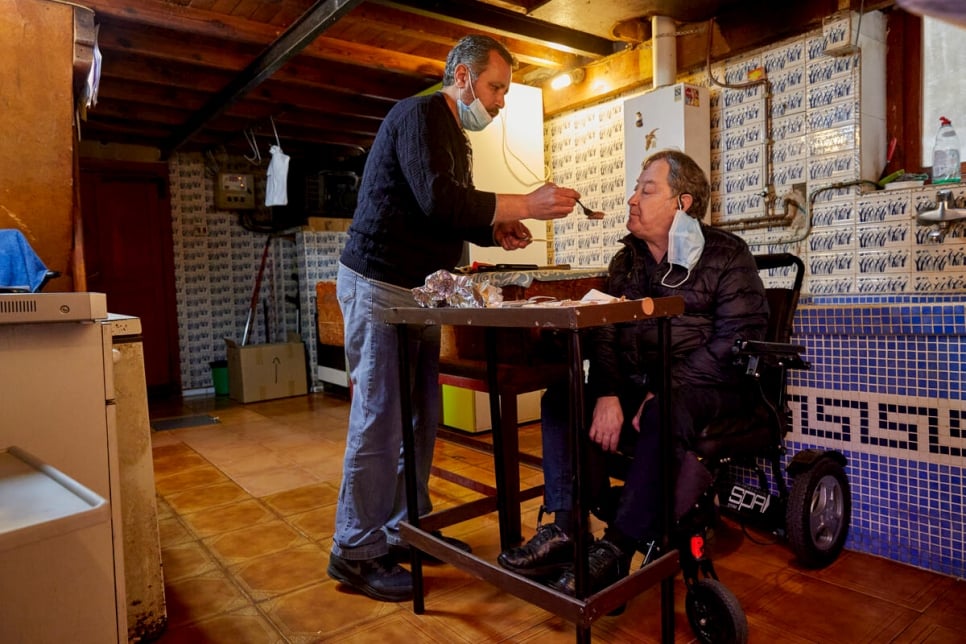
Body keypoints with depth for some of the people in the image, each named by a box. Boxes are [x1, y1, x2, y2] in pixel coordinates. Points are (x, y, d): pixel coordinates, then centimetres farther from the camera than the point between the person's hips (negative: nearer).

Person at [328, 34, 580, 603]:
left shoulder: (455, 135, 20)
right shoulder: (419, 114, -10)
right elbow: (438, 199, -25)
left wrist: (496, 230, 3)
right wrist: (526, 205, -21)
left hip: (420, 290, 9)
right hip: (380, 285, -9)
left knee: (422, 417, 9)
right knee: (380, 420, -6)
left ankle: (408, 528, 24)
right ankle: (355, 552, 9)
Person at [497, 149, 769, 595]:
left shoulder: (726, 255, -3)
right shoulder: (627, 260, 12)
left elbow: (736, 339, -13)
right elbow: (604, 333, 2)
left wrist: (667, 389, -23)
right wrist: (608, 394, -16)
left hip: (707, 387, -5)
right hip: (637, 383, 6)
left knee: (665, 416, -37)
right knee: (560, 398, -13)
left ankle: (616, 549, -27)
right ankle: (566, 528, -17)